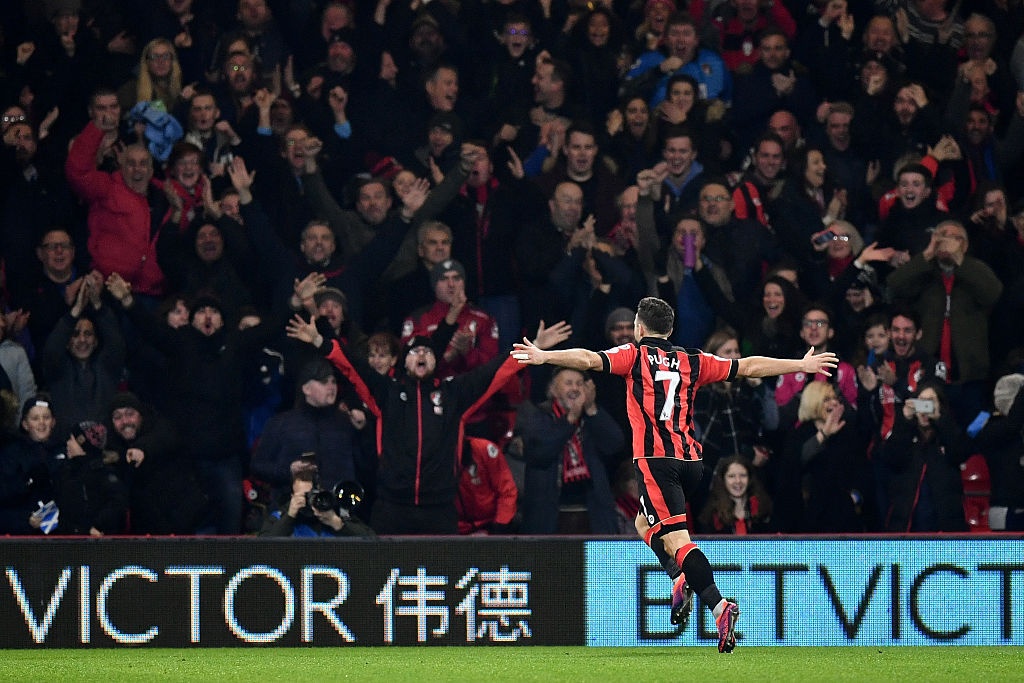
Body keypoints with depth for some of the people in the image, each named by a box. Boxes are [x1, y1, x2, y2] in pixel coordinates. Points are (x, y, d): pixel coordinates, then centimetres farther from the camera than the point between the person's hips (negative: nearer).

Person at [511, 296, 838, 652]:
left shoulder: (634, 355, 6)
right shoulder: (692, 361, 16)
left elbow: (589, 359, -9)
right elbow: (748, 366, 21)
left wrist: (545, 356, -12)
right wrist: (801, 365, 30)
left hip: (655, 459, -6)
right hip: (691, 459, 6)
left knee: (676, 538, -14)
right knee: (645, 522, 27)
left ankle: (719, 606, -31)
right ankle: (682, 580, 6)